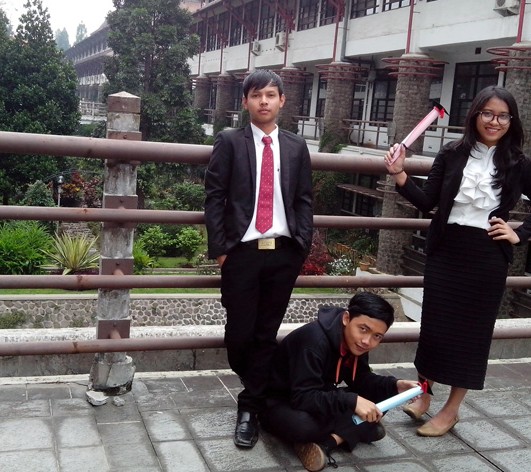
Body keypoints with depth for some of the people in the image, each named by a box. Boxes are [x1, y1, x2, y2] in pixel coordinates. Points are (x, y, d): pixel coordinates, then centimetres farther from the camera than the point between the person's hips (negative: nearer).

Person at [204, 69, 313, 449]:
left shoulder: (296, 147, 10)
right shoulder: (230, 142, 3)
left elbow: (304, 201, 10)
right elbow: (214, 197, 0)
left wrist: (303, 246, 0)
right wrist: (220, 247, -7)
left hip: (284, 253, 2)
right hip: (242, 251, -2)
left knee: (266, 334, 6)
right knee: (240, 332, 3)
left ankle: (250, 409, 18)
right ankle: (257, 392, 31)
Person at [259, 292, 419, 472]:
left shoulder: (355, 344, -5)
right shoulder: (314, 340, -32)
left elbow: (362, 381, 3)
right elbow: (303, 397, -37)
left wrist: (395, 386, -14)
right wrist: (352, 401, -44)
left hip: (320, 400, 8)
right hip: (279, 403, -8)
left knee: (380, 400, -9)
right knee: (302, 425, -42)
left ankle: (328, 442, -20)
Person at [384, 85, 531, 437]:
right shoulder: (452, 154, -1)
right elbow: (427, 203, -4)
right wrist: (400, 175, -16)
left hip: (487, 257, -1)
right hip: (445, 251, 1)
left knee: (472, 330, 7)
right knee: (435, 324, 7)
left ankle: (451, 410, 22)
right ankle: (423, 395, 26)